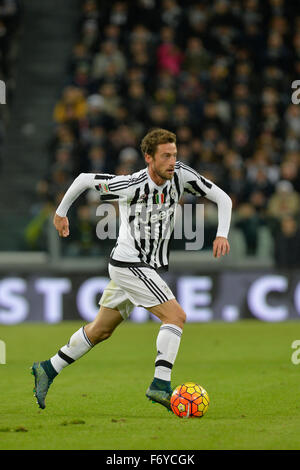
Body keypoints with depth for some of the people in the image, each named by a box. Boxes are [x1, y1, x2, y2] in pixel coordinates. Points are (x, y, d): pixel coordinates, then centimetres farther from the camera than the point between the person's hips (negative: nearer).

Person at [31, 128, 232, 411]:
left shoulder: (181, 175, -7)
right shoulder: (131, 185, -21)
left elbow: (222, 198, 0)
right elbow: (84, 179, -7)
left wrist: (222, 234, -16)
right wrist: (61, 212, 5)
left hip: (148, 267, 7)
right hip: (128, 264, -7)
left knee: (101, 330, 17)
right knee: (176, 316, -19)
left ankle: (48, 370, 30)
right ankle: (160, 385, -24)